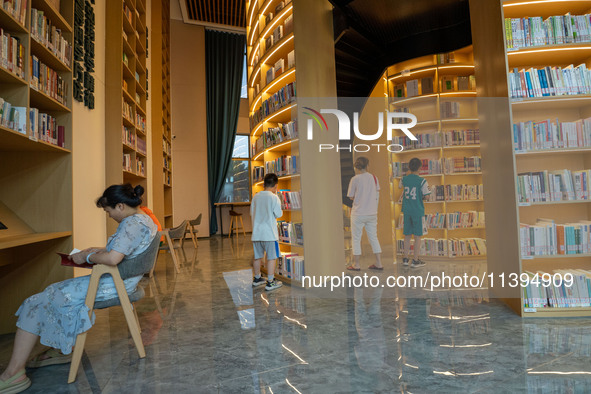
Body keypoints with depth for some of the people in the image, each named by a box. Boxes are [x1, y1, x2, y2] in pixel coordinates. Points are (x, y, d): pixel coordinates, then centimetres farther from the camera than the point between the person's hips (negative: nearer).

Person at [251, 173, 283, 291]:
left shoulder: (255, 197, 6)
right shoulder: (274, 197, -11)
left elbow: (251, 213, 13)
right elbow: (278, 214, -10)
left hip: (256, 233, 6)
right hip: (269, 233, -6)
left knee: (257, 257, 16)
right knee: (271, 258, 2)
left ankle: (257, 279, 31)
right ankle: (270, 282, 4)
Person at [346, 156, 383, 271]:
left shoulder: (355, 179, -11)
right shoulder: (374, 177, 2)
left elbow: (351, 196, -5)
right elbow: (377, 195, 9)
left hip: (358, 213, -4)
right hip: (372, 213, 5)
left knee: (356, 238, 6)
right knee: (374, 238, 14)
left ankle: (356, 264, 12)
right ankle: (379, 263, 18)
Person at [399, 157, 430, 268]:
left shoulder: (404, 179, 0)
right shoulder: (422, 181, -12)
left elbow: (400, 186, 22)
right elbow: (426, 195, -9)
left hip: (407, 211, 4)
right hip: (418, 211, -4)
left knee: (407, 235, 13)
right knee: (417, 236, 5)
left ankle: (405, 259, 18)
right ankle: (416, 261, 9)